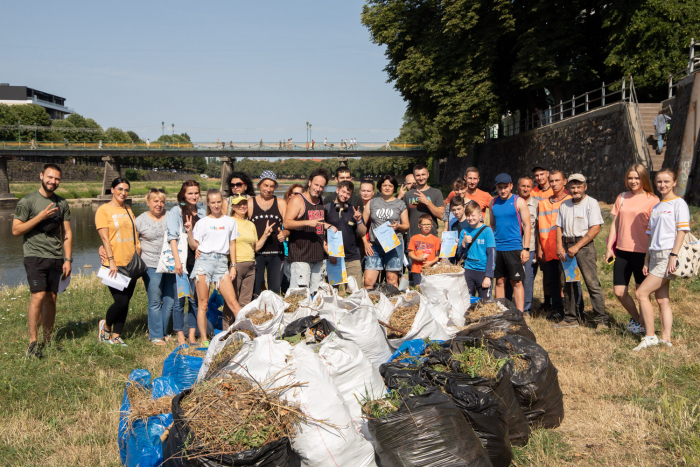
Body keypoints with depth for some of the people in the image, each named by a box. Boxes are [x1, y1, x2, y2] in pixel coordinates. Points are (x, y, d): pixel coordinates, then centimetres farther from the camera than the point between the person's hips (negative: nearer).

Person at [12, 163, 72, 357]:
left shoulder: (62, 203, 11)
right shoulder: (28, 201, -2)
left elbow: (67, 233, 12)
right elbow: (16, 230, -6)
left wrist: (68, 259, 6)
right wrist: (40, 217, -15)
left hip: (56, 258, 4)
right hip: (35, 256, -4)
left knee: (51, 298, 6)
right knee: (38, 296, -14)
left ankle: (47, 341, 16)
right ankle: (33, 342, -7)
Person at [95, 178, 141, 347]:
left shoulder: (128, 209, 16)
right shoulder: (103, 210, -4)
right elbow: (105, 238, -10)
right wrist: (111, 261, -16)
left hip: (131, 263, 6)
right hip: (115, 264, -6)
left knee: (126, 302, 6)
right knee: (121, 301, -11)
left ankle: (116, 336, 16)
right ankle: (106, 325, 17)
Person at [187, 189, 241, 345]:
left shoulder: (230, 222, 12)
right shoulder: (202, 222, 8)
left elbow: (232, 244, 13)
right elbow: (194, 245, 6)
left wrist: (233, 266, 9)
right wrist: (189, 231, -9)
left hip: (222, 262, 0)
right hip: (203, 260, 0)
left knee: (233, 302, -6)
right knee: (202, 304, 1)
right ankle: (204, 339, 8)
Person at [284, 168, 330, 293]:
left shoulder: (321, 202, 17)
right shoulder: (297, 200, -6)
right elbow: (286, 223, -17)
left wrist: (324, 244, 15)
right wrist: (307, 222, -27)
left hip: (318, 256, 7)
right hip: (300, 257, -7)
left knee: (317, 294, 10)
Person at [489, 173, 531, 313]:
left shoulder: (519, 202, -2)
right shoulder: (493, 203, 10)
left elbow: (526, 225, -4)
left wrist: (526, 248, -10)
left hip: (514, 248, -4)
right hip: (497, 248, 4)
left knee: (516, 282, -2)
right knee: (499, 281, 8)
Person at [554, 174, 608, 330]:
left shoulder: (591, 203, -3)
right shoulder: (564, 205, 16)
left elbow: (595, 229, -11)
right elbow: (559, 227, 17)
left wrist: (577, 246, -15)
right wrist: (559, 246, 0)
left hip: (584, 245, -6)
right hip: (567, 245, 6)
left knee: (592, 283, -10)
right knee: (567, 283, 8)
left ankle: (602, 320, -5)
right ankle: (571, 319, 18)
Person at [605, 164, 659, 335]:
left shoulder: (652, 200, -4)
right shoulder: (622, 198, 10)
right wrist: (609, 247, 6)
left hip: (641, 252, -4)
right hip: (622, 251, 5)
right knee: (619, 291, 4)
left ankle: (643, 324, 24)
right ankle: (635, 318, 29)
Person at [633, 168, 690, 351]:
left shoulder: (679, 203, -4)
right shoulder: (656, 207, 19)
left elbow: (682, 230, -11)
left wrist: (674, 255, -19)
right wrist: (647, 259, 14)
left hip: (668, 256, -8)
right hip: (656, 256, 8)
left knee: (641, 293, -12)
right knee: (662, 299, 6)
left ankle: (650, 336, -5)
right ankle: (666, 338, 9)